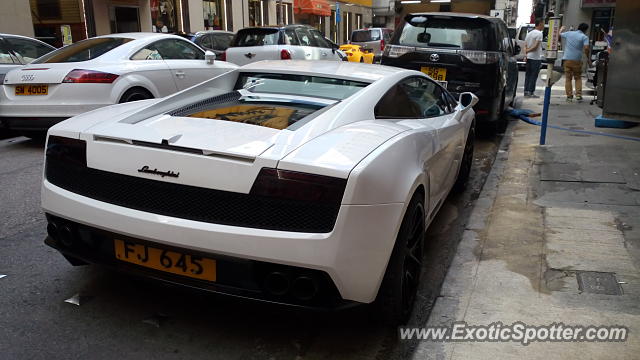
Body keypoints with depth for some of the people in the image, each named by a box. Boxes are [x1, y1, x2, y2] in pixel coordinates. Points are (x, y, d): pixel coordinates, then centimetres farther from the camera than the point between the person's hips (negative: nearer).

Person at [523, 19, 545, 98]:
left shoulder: (529, 33, 14)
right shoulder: (539, 33, -11)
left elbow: (525, 45, 9)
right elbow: (536, 46, -16)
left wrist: (526, 54, 0)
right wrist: (528, 51, -4)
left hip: (529, 57, 7)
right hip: (536, 57, -7)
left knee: (528, 75, 9)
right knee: (534, 75, -4)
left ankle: (526, 91, 9)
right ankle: (531, 92, -4)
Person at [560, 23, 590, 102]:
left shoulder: (568, 33, 7)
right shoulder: (584, 37, -3)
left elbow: (560, 34, 25)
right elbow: (586, 48, -15)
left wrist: (561, 29, 47)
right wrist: (588, 58, -3)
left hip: (567, 59, 2)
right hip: (577, 60, -2)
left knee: (568, 78, 5)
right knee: (578, 78, 11)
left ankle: (569, 96, 3)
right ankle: (578, 95, 2)